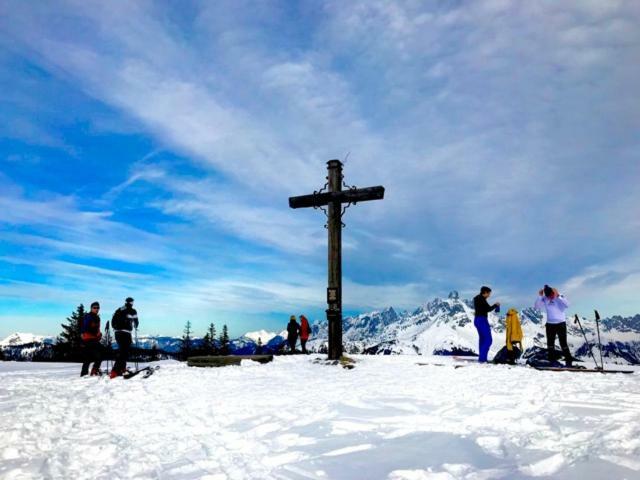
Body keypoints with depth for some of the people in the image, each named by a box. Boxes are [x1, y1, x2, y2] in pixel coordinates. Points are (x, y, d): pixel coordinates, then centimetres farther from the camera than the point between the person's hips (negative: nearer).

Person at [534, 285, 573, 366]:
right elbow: (536, 307, -11)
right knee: (550, 344, 9)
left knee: (563, 344, -3)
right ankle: (551, 362, 18)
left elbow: (567, 305, -27)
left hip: (561, 323, -3)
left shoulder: (560, 298, -10)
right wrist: (539, 296, -20)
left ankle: (569, 361, 6)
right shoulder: (544, 299, -3)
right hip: (550, 324, 3)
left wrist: (557, 296, -32)